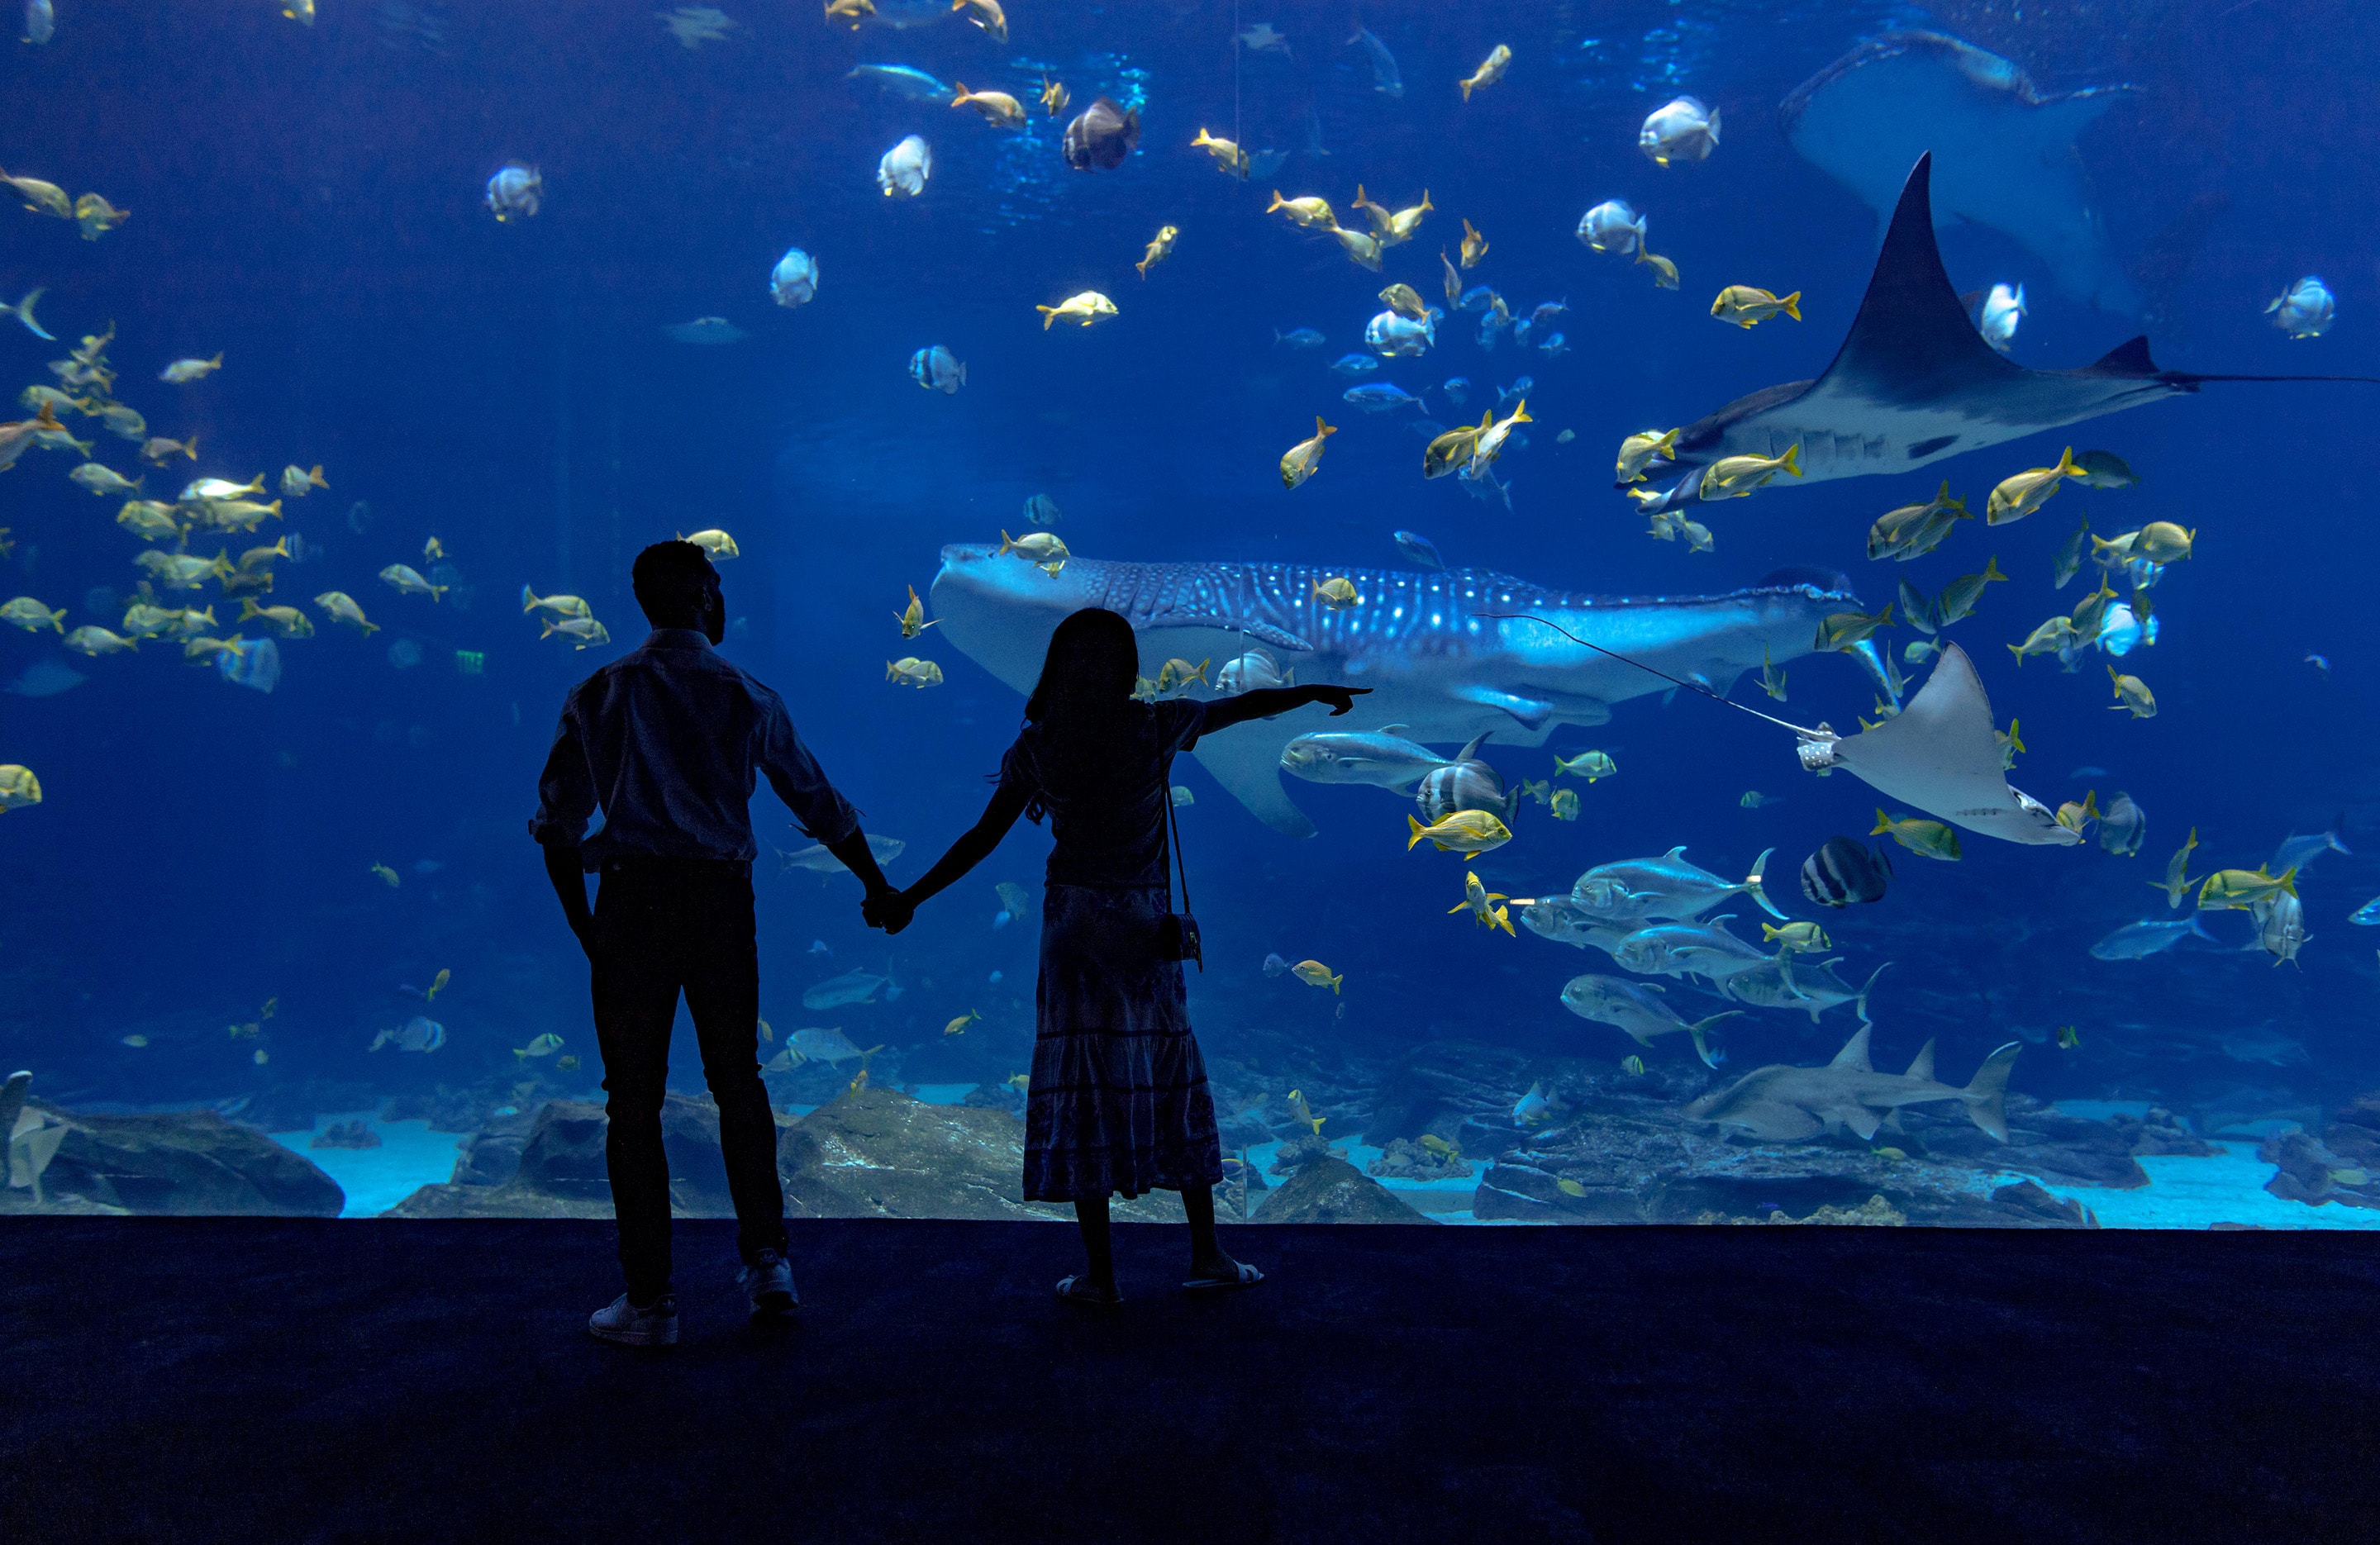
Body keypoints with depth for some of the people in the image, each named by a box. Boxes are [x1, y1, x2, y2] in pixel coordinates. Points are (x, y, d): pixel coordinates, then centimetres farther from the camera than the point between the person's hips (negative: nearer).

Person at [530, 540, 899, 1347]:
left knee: (635, 1099, 5)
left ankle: (649, 1301, 9)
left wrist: (583, 923, 6)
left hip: (633, 901, -1)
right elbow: (820, 804, 11)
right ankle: (766, 1260, 18)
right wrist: (879, 886, 23)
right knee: (738, 1080, 17)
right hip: (722, 902, 1)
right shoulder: (748, 697, 5)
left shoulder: (600, 694, 4)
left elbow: (557, 820, -1)